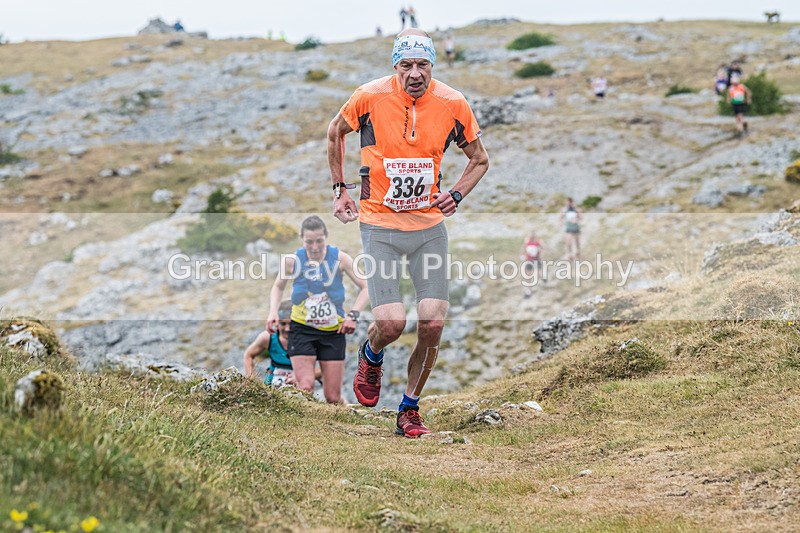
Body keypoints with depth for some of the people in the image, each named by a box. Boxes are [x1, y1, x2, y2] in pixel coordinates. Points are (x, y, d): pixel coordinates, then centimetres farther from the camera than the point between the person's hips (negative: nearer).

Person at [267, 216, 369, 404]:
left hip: (333, 331, 0)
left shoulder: (340, 258, -8)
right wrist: (273, 311, -4)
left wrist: (353, 314, -13)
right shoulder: (292, 260, -6)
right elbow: (278, 287, 14)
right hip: (302, 329, 0)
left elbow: (365, 288, 1)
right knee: (305, 389, -18)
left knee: (333, 398, 2)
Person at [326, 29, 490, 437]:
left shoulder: (453, 104, -6)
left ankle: (409, 410, 15)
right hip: (379, 224, -2)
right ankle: (371, 357, 25)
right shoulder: (370, 97, -11)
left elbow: (479, 159, 11)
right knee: (390, 323, -14)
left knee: (432, 325, -7)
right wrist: (339, 189, 9)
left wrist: (456, 195, -6)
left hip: (429, 225, 2)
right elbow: (336, 131, 11)